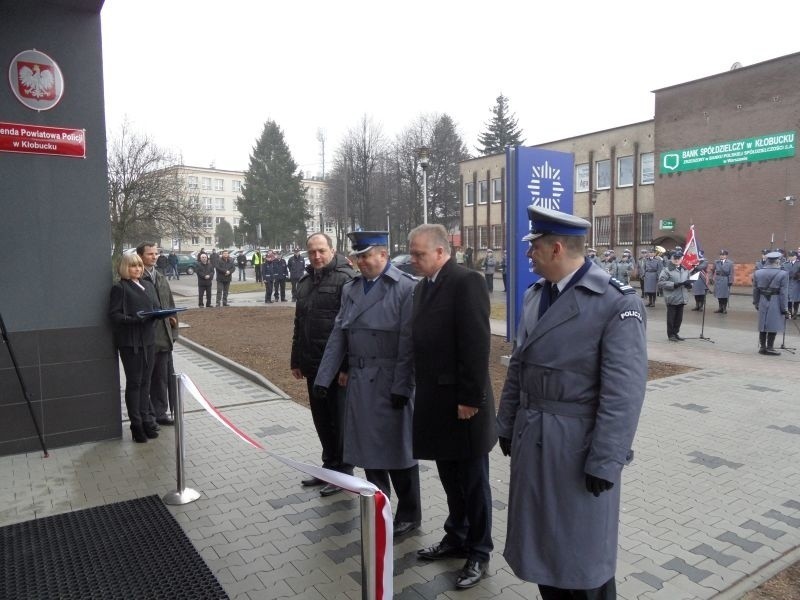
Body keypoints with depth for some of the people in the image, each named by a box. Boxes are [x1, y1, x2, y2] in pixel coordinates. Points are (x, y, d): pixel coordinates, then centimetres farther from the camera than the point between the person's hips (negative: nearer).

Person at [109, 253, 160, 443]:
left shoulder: (148, 285, 15)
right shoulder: (120, 288, -5)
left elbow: (156, 307, 18)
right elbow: (114, 315, -11)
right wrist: (134, 319, -24)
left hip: (148, 339, 6)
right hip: (130, 341, -6)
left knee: (145, 382, 11)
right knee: (134, 382, 2)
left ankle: (146, 420, 20)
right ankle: (137, 425, 10)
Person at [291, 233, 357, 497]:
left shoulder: (345, 278, -11)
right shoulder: (305, 281, 14)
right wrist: (297, 361, 18)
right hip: (313, 365, 7)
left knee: (340, 420, 5)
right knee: (321, 418, 16)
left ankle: (343, 472, 20)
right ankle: (330, 465, 32)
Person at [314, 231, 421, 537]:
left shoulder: (406, 288, -10)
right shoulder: (350, 289, 10)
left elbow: (408, 342, -15)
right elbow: (338, 335, 8)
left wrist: (402, 386, -17)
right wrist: (324, 377, 3)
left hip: (390, 383, -6)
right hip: (359, 382, 6)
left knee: (397, 449, 7)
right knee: (368, 448, 15)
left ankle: (409, 514, 27)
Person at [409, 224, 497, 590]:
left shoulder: (467, 282, -15)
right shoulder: (422, 286, 12)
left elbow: (477, 344, -20)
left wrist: (471, 397, -20)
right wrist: (421, 392, 13)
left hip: (462, 401, -8)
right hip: (435, 400, 8)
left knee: (473, 480, 8)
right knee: (450, 478, 20)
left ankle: (479, 552, 25)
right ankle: (456, 538, 37)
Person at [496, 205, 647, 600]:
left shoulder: (617, 302, -15)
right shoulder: (535, 294, 7)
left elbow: (624, 391, -17)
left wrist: (606, 461, -17)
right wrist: (506, 425, 13)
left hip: (578, 445, -6)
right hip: (531, 438, 6)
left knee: (583, 550, 12)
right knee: (541, 541, 20)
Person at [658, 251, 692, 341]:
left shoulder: (685, 270, 13)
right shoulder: (666, 270, -6)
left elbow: (689, 281, 20)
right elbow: (661, 282, -14)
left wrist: (688, 284, -5)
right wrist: (674, 284, -21)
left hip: (682, 299, 5)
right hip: (672, 298, -5)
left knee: (679, 318, 11)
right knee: (671, 318, 3)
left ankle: (676, 333, 24)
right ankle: (670, 335, 14)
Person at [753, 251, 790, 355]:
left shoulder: (758, 273, 2)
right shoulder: (783, 274, -11)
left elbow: (755, 291, 7)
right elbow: (784, 294, -10)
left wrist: (756, 303, 17)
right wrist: (785, 309, -5)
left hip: (762, 303, 4)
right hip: (776, 304, -4)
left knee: (763, 327, 12)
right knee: (773, 327, 3)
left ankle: (762, 347, 18)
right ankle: (769, 348, 7)